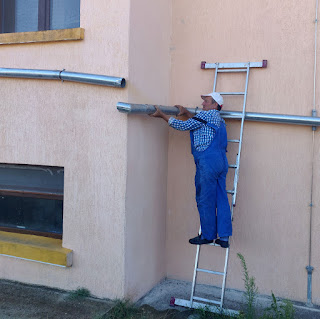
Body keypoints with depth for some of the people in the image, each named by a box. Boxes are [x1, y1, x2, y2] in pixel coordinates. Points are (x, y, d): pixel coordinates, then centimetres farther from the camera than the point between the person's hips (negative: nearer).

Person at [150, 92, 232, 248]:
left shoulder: (206, 115, -4)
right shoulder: (218, 119, 23)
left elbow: (184, 126, -6)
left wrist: (162, 115, 0)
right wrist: (186, 112, 41)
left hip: (208, 162, -9)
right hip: (221, 161, 9)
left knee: (205, 200, 1)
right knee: (221, 199, 7)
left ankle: (208, 235, 12)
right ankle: (224, 237, 9)